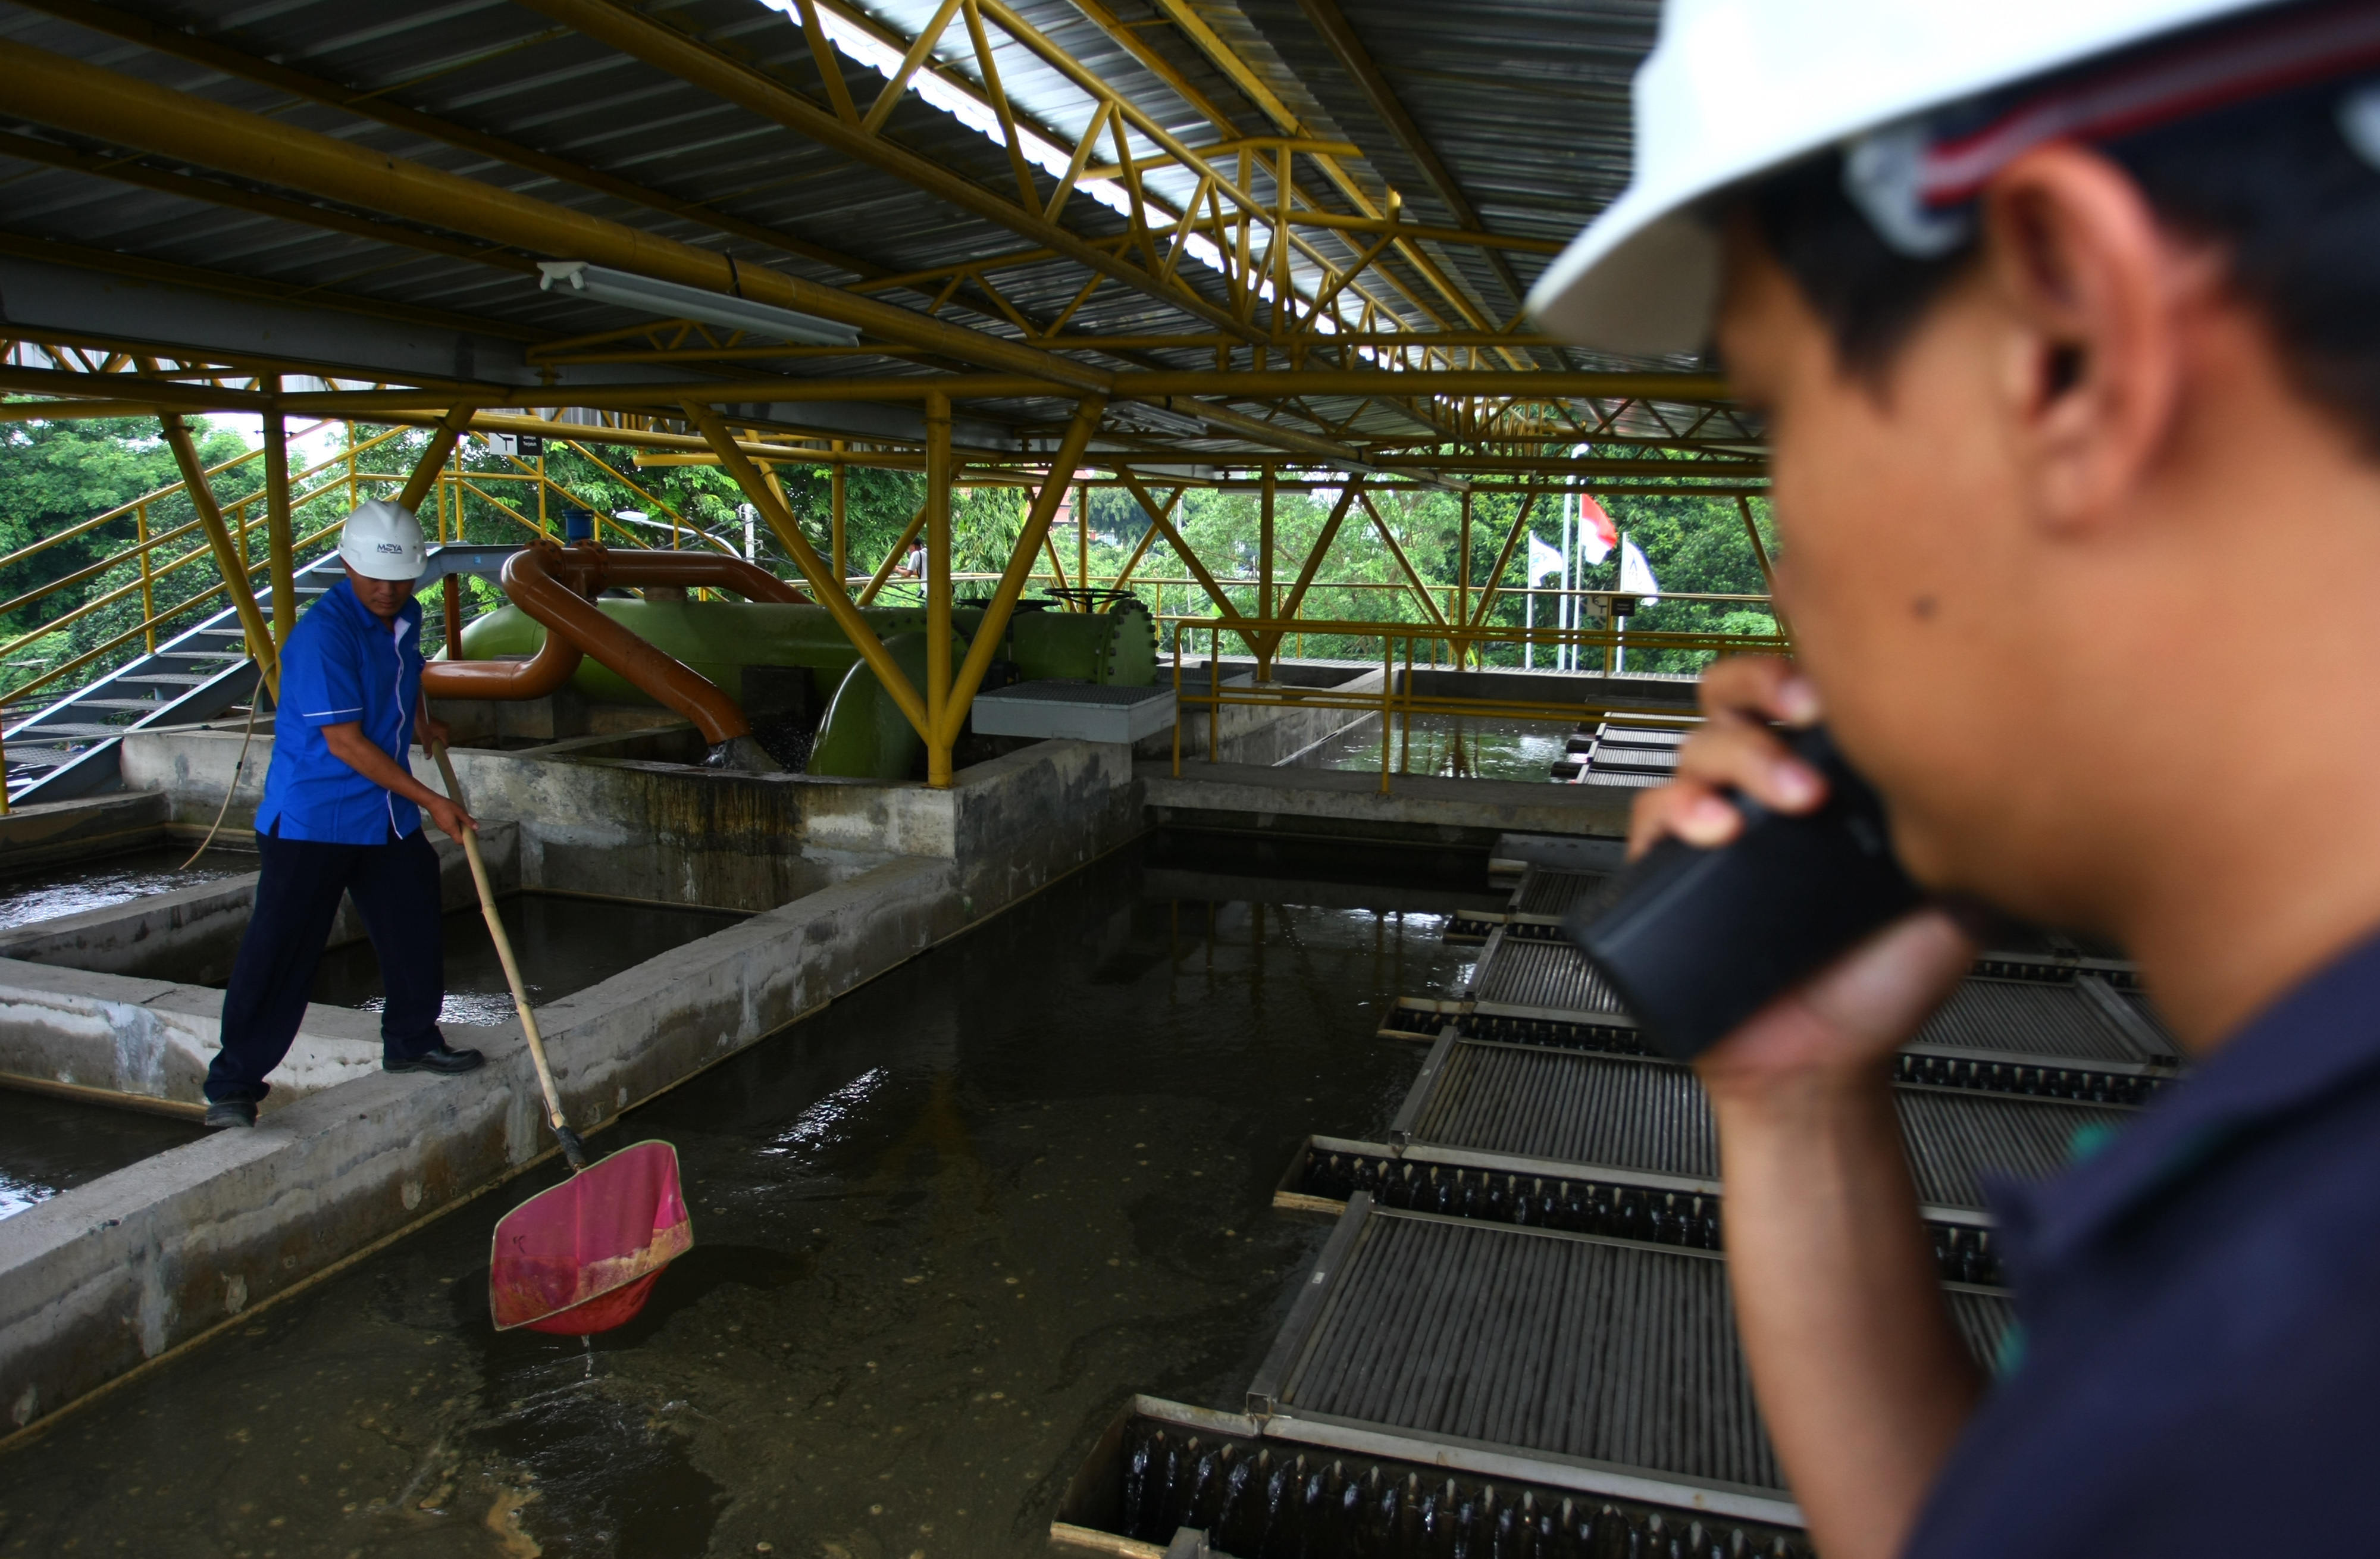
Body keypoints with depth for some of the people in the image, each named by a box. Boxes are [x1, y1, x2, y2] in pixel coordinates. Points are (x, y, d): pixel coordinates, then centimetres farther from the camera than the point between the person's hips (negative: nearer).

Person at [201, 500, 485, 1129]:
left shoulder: (406, 617, 4)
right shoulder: (322, 634, -22)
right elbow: (346, 743, -22)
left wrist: (422, 720, 20)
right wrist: (431, 799, -20)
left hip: (389, 817, 8)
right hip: (312, 820, -8)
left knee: (415, 932, 16)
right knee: (280, 952, -5)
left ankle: (412, 1041, 34)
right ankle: (233, 1083, 5)